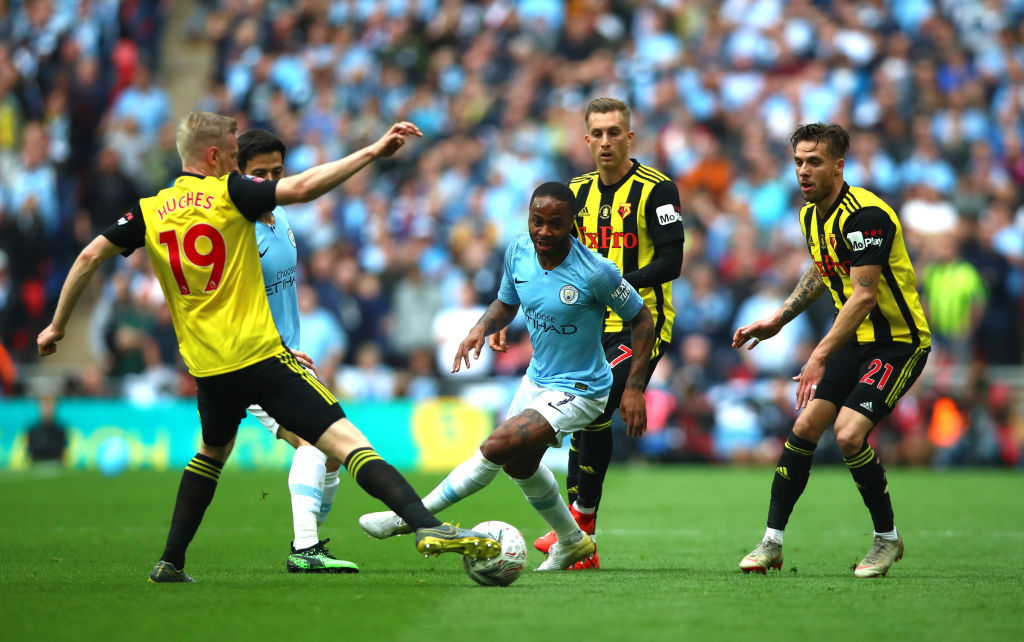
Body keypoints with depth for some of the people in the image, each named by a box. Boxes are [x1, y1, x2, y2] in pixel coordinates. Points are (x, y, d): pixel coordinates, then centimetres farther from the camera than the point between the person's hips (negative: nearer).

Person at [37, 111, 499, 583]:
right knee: (345, 440, -13)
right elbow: (301, 188, -14)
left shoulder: (147, 212, 9)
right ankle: (426, 526, -29)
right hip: (262, 355, -5)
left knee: (212, 452, 32)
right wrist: (371, 153, -12)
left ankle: (170, 563, 29)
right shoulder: (228, 195, -3)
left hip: (207, 368, 5)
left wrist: (57, 326, 16)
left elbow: (90, 257, 6)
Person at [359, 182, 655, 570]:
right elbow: (506, 302, 11)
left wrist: (634, 389, -16)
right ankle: (571, 542, 47)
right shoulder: (519, 251, -9)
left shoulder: (595, 272, -27)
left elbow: (642, 319, -14)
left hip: (578, 390, -8)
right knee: (520, 465, 25)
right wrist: (481, 328, -11)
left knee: (497, 447, -21)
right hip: (537, 378, 8)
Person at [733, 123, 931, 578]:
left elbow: (865, 294, -27)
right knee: (805, 427, 0)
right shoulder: (811, 215, 5)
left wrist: (821, 355, -29)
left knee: (849, 433, -21)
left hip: (899, 340, -8)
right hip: (856, 338, 8)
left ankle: (887, 538, -1)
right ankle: (772, 542, 8)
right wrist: (777, 320, 19)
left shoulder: (864, 215, -23)